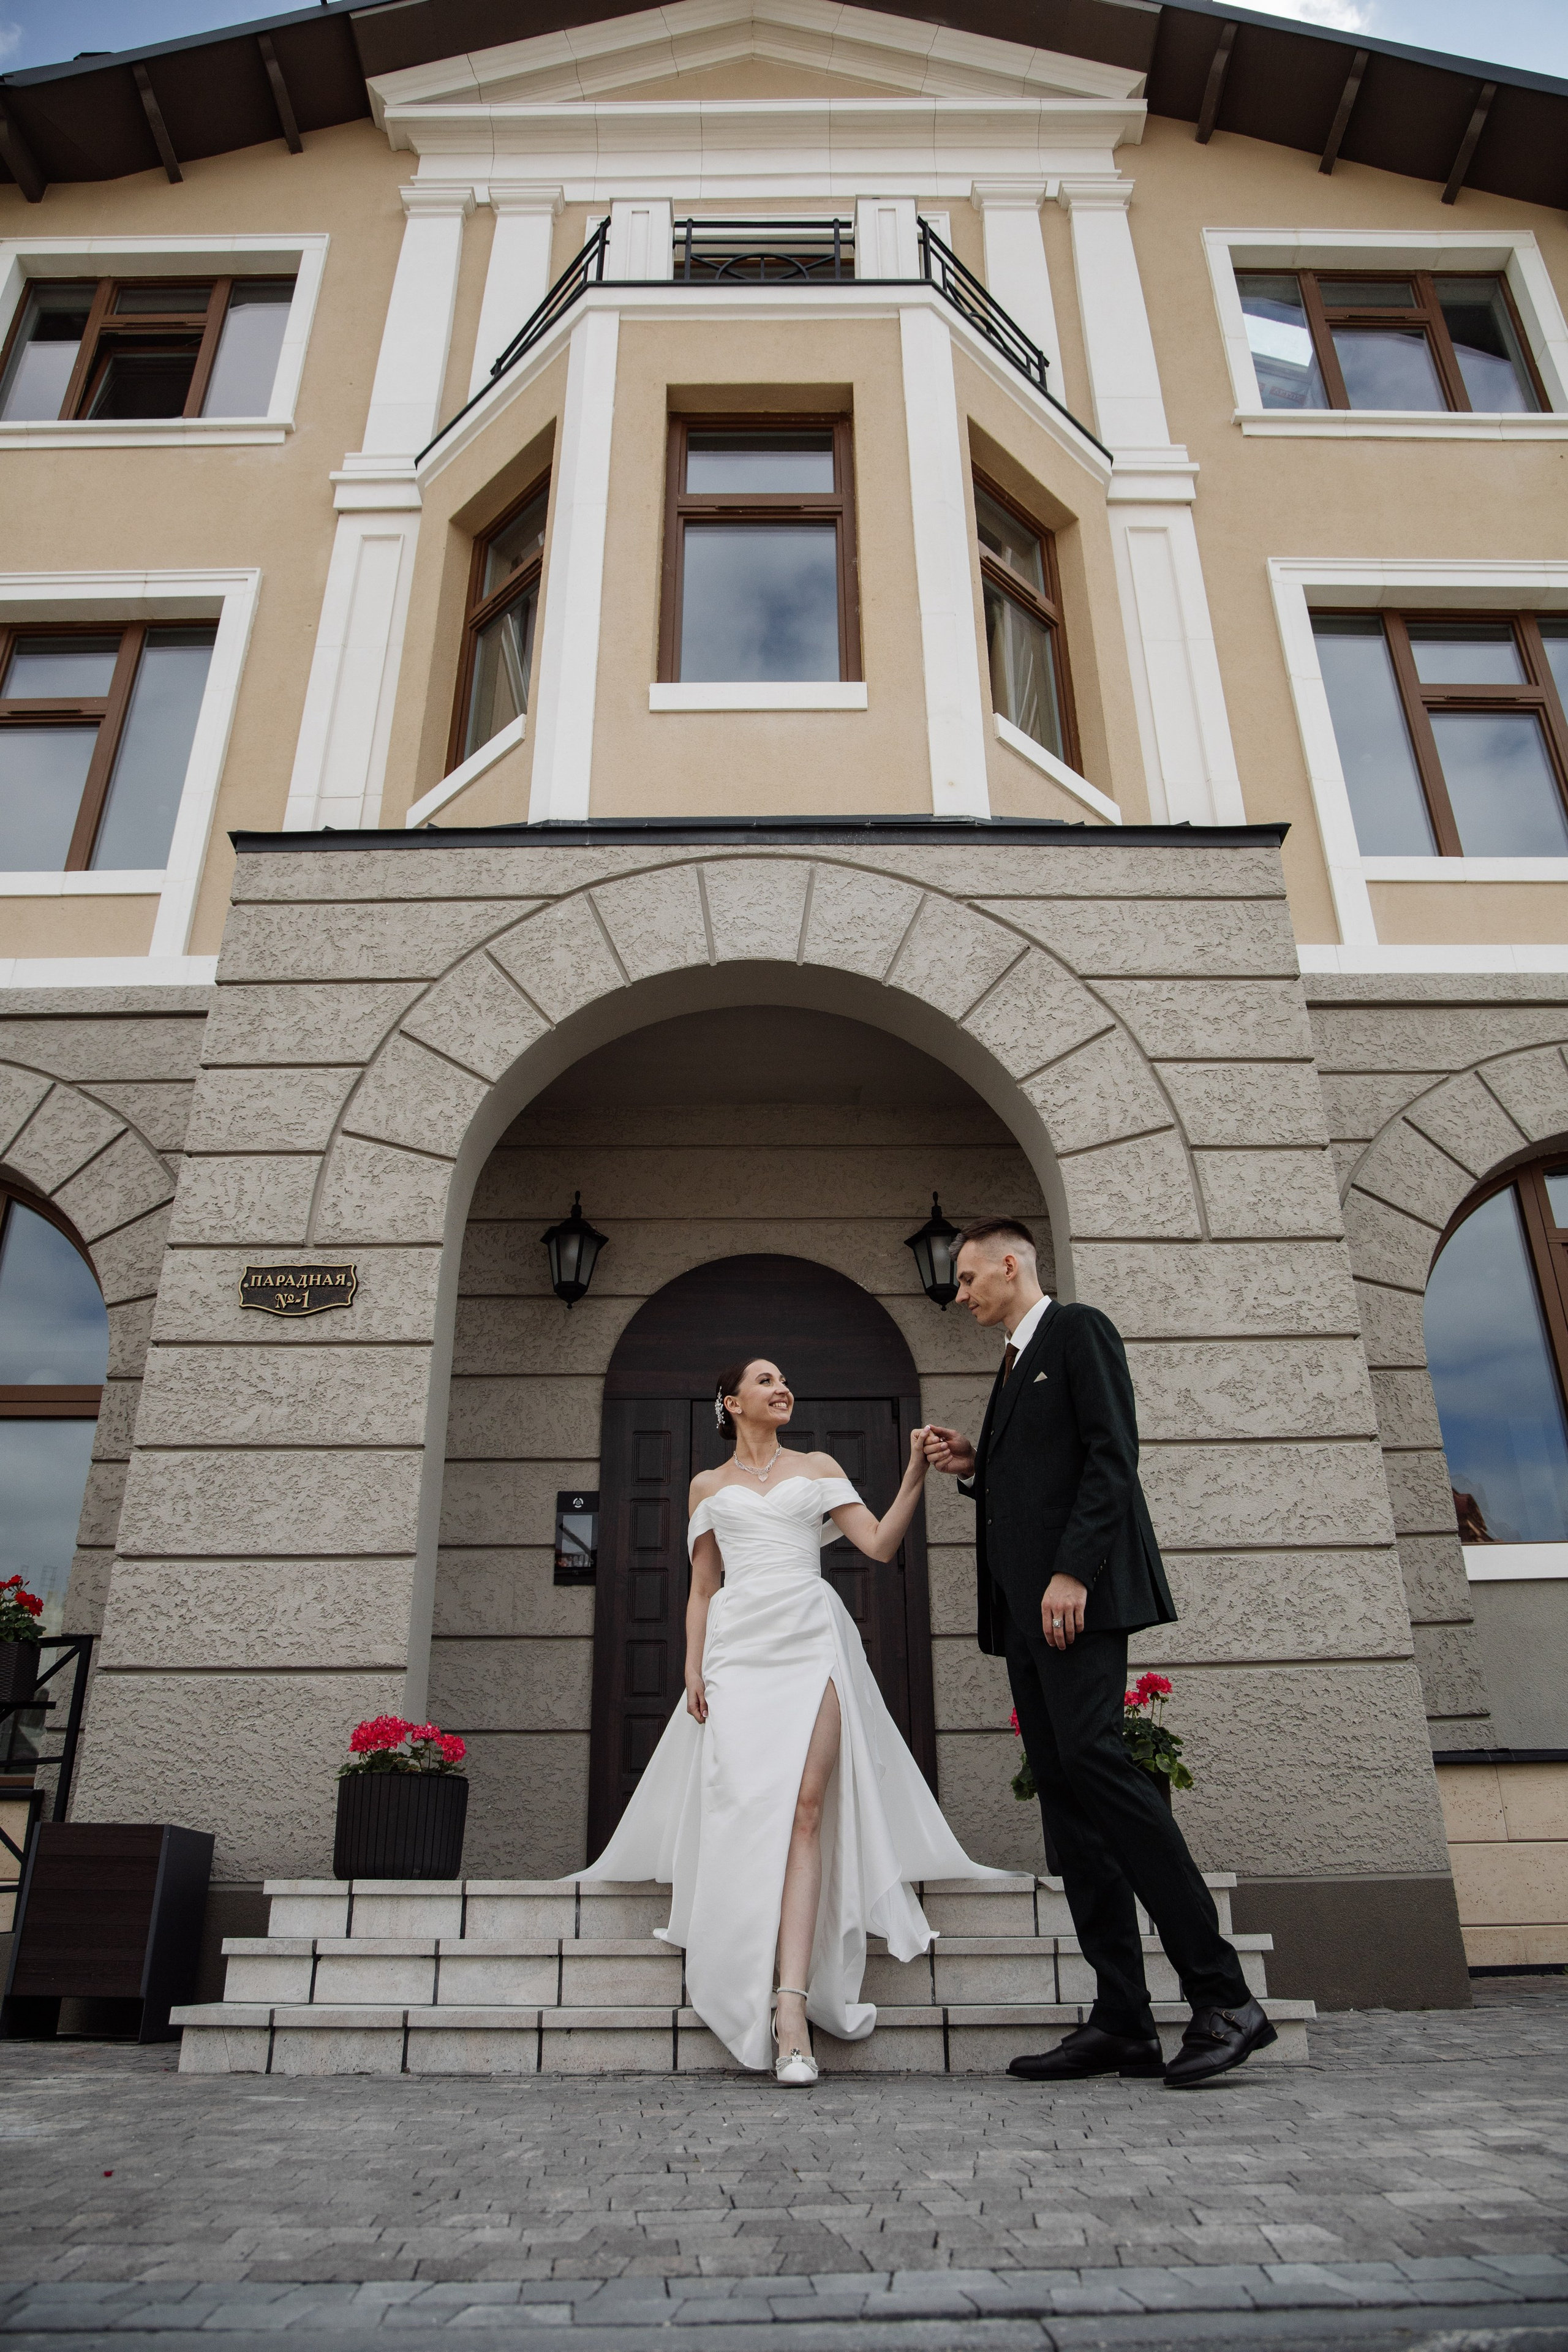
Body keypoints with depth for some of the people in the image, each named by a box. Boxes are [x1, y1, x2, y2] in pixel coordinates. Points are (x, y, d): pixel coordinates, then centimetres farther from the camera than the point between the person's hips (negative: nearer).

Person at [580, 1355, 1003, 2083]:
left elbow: (880, 1544, 7)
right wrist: (692, 1668, 5)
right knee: (749, 1812, -8)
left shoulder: (819, 1469, 16)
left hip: (811, 1640, -1)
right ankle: (754, 2005, 7)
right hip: (738, 1646, 1)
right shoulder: (708, 1486, 18)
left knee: (805, 1810, -14)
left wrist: (914, 1477, -5)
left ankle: (794, 2007, -18)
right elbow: (702, 1588, 16)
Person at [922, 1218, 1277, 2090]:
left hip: (1077, 1588, -9)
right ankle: (1123, 2022, 3)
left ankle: (1224, 1997, -12)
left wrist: (1073, 1572, -20)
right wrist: (973, 1470, 8)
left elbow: (1113, 1455, -12)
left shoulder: (1079, 1329, 0)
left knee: (1091, 1757, -19)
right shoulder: (1015, 1366, 26)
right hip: (1024, 1602, 9)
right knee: (1064, 1788, 2)